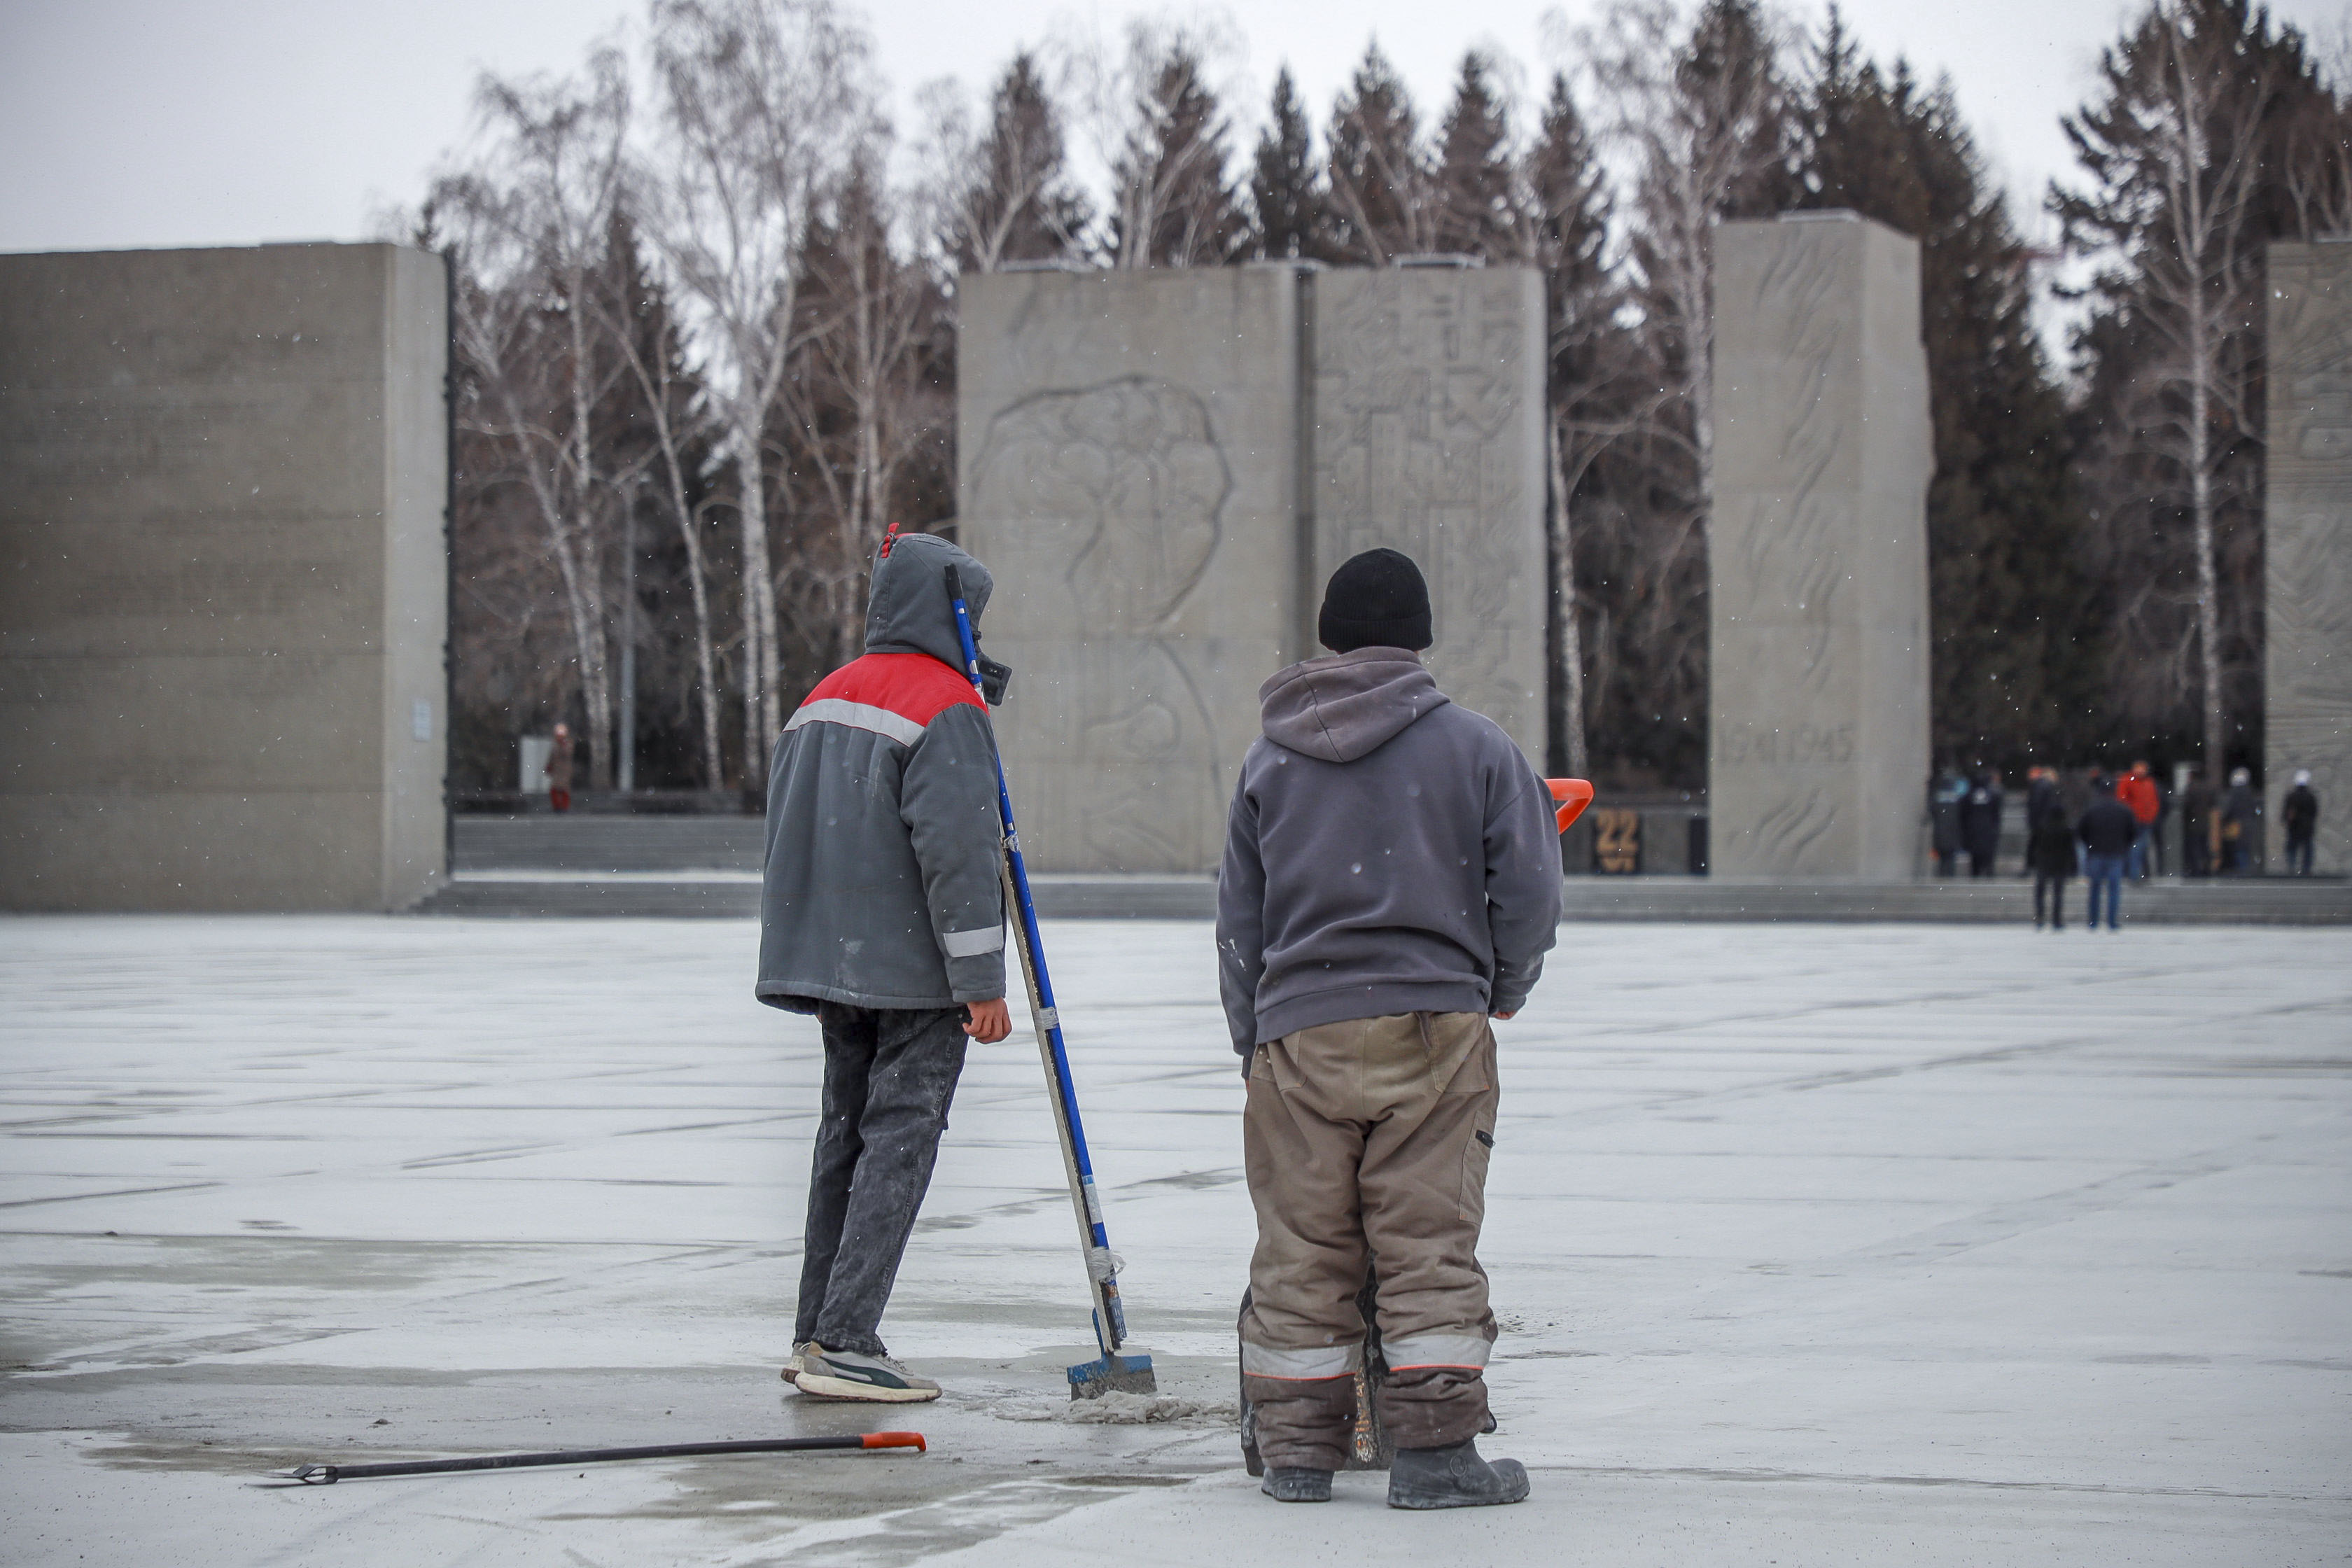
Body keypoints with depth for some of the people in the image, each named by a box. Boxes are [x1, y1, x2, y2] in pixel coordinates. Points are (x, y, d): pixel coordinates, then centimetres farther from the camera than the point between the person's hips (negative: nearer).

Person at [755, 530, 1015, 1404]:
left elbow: (787, 834, 19)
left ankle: (816, 1333, 16)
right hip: (917, 971, -8)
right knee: (899, 1141, -6)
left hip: (831, 963, 8)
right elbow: (956, 849, -19)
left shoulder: (822, 701, 15)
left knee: (846, 1135, 14)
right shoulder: (947, 707, -12)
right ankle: (846, 1343, -11)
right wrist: (982, 983, -17)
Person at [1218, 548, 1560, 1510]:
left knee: (1302, 1248, 7)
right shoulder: (1475, 747, 1)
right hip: (1436, 1028, -2)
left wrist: (1252, 1038, 21)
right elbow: (1529, 886, -1)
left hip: (1298, 1032, 2)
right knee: (1430, 1241, 1)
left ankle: (1297, 1450, 12)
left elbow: (1239, 918, 12)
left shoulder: (1271, 760, 9)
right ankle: (1435, 1452, 0)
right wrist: (1504, 988, 17)